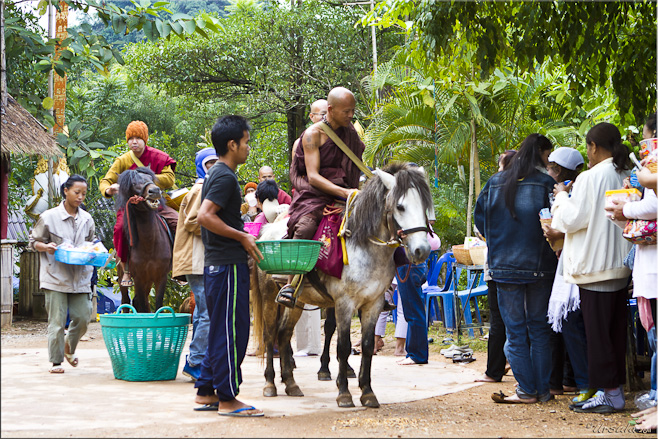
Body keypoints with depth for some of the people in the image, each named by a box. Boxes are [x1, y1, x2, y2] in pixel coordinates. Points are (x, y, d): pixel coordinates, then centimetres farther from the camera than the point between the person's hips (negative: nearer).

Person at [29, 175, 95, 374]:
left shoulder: (87, 219, 8)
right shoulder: (49, 217, -4)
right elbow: (34, 241, 3)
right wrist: (46, 247, -17)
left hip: (80, 277, 4)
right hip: (55, 277, -4)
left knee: (82, 317, 3)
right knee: (57, 320, -3)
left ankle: (69, 347, 32)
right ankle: (56, 361, 8)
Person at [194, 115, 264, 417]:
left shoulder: (216, 174, 17)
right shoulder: (225, 177, -14)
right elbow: (205, 216, -24)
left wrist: (241, 237, 18)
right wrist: (242, 237, -17)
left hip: (217, 264, 10)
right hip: (228, 264, -10)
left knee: (220, 330, 14)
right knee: (231, 330, -6)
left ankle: (206, 391, 18)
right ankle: (227, 398, -3)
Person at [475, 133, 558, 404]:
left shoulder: (495, 183, 4)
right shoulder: (545, 183, -7)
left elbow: (480, 217, 10)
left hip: (504, 266, 2)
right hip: (538, 267, -2)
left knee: (515, 331, 5)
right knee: (539, 329, 9)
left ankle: (527, 390, 3)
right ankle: (542, 389, 11)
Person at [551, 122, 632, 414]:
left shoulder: (590, 178, -14)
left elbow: (571, 219, -11)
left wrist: (562, 196, 6)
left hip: (595, 267, -8)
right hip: (621, 265, 8)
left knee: (597, 331, -2)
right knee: (615, 330, 12)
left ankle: (609, 393, -1)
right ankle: (616, 387, 16)